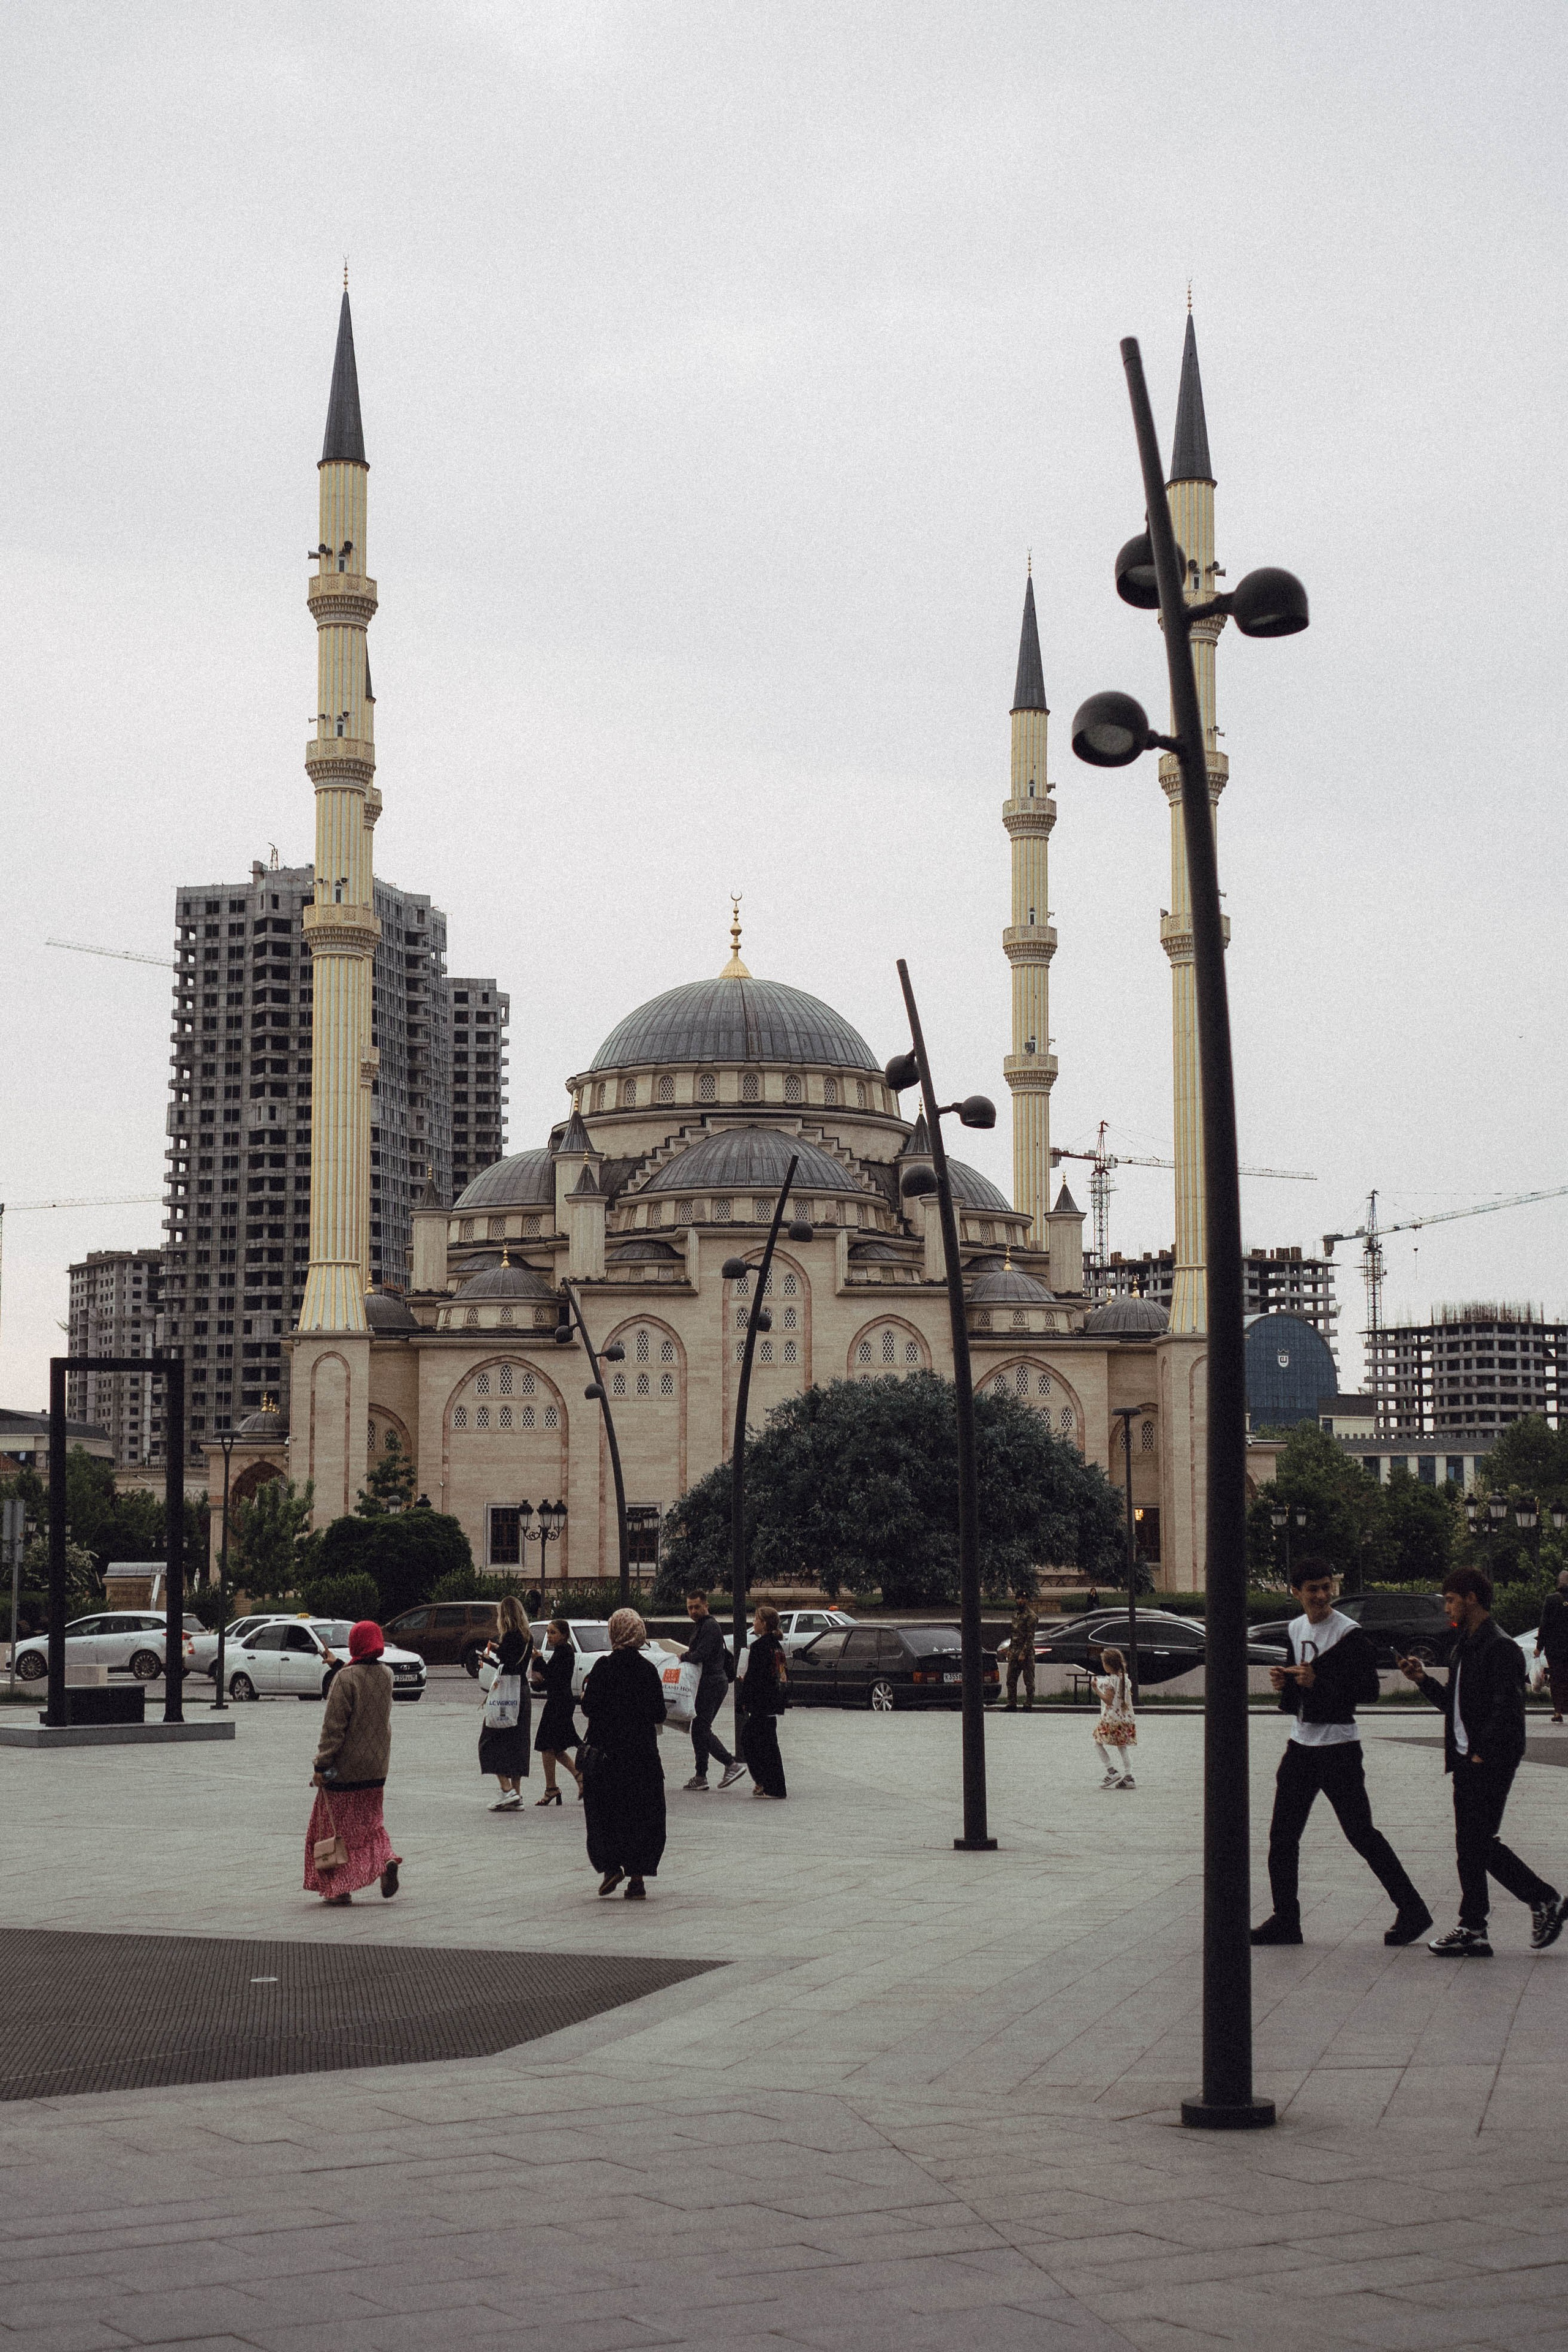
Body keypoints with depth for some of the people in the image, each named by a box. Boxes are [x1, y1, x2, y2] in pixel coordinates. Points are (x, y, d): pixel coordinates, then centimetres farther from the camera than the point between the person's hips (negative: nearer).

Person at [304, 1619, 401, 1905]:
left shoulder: (346, 1678, -17)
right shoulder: (386, 1676, 3)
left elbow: (334, 1726, -19)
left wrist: (321, 1764, -14)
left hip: (345, 1765, -6)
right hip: (377, 1765, 6)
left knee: (340, 1825, 5)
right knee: (370, 1821, 19)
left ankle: (340, 1887, 8)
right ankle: (385, 1859, -6)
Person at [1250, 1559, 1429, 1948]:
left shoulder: (1349, 1634, -12)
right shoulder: (1294, 1630, 11)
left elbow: (1369, 1693, -17)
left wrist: (1319, 1682, -24)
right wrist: (1283, 1684, -1)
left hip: (1338, 1745, -7)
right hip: (1301, 1743, 7)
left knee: (1362, 1833, -5)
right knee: (1282, 1835, 5)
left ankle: (1412, 1911, 5)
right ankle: (1285, 1920, 13)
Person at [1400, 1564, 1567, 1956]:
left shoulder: (1501, 1647, -13)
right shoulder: (1463, 1649, 17)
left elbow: (1507, 1709, -19)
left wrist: (1483, 1754, -19)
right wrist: (1423, 1680, 7)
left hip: (1492, 1762, -10)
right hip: (1469, 1762, 10)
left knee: (1475, 1843, -7)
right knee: (1473, 1845, 9)